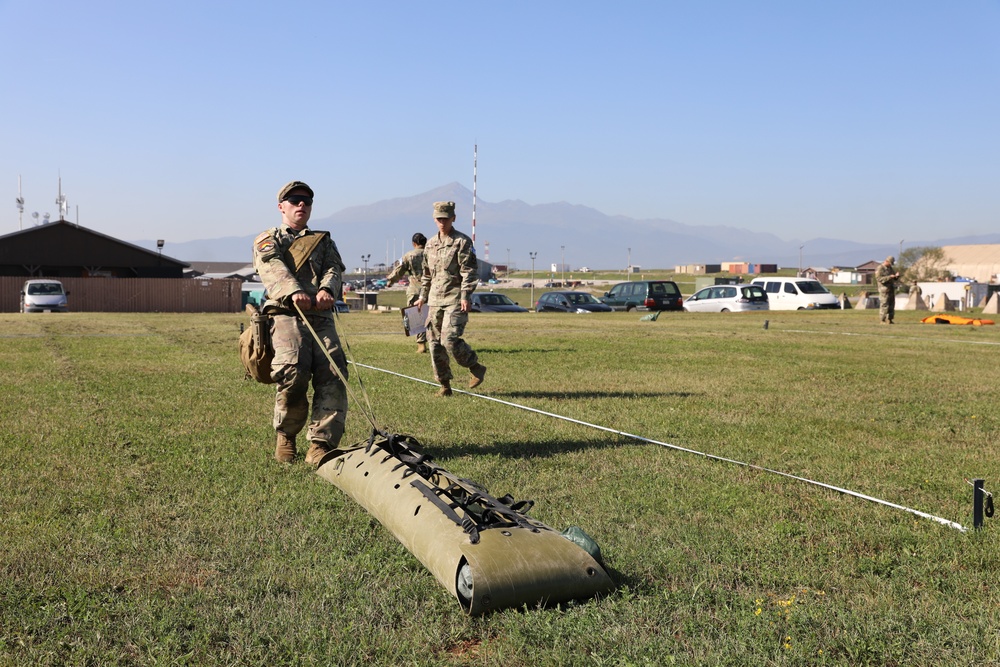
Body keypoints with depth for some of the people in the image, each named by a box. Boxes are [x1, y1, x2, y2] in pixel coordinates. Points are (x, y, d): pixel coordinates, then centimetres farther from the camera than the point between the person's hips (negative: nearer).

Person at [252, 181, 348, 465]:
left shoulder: (323, 241, 30)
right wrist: (294, 291, -24)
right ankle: (286, 435, -1)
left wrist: (327, 289, -16)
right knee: (293, 371, -25)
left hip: (321, 316, 3)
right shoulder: (267, 240, 21)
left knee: (333, 373, -19)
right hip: (285, 313, -3)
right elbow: (271, 266, -2)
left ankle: (321, 445, -18)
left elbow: (334, 268, 10)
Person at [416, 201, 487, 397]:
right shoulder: (431, 243, 16)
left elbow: (469, 272, -9)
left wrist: (465, 296, -18)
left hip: (454, 299, -7)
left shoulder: (462, 242, -3)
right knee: (435, 343, 4)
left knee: (450, 340, -18)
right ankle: (444, 385, 14)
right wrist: (423, 296, 21)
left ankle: (476, 368, 5)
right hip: (435, 300, 7)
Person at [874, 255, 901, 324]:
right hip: (884, 289, -8)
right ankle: (882, 320, -5)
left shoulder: (891, 268, 15)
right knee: (884, 305, -9)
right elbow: (879, 279, -21)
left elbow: (895, 279, 18)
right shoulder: (880, 268, -9)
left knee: (891, 304, 6)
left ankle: (889, 319, 11)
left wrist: (896, 276, -6)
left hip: (891, 289, 8)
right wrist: (889, 277, -25)